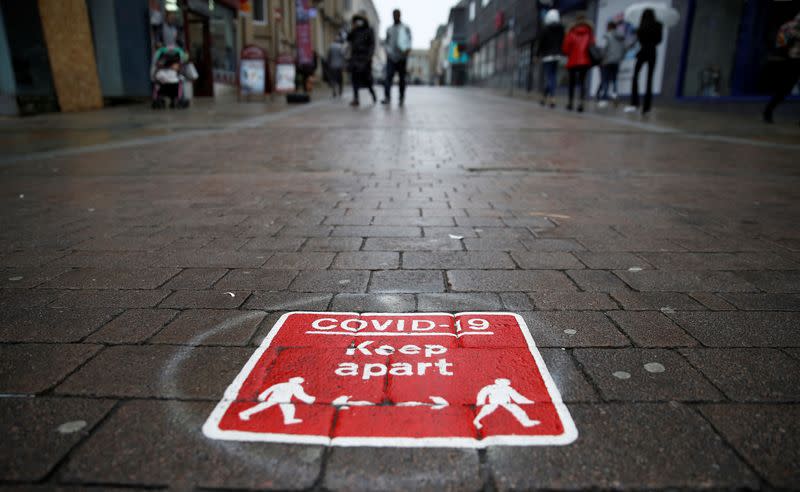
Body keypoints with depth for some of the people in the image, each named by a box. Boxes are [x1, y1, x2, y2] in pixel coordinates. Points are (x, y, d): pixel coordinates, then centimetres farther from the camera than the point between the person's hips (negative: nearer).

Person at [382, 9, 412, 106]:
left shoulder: (405, 28, 6)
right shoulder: (389, 29, 16)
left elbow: (409, 41, -1)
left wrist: (407, 50, -19)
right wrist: (387, 52, 12)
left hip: (401, 57, -2)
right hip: (391, 57, 2)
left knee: (402, 78, 3)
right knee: (388, 77, -14)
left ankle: (402, 98, 11)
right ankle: (387, 97, -22)